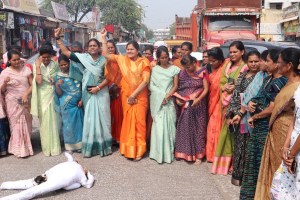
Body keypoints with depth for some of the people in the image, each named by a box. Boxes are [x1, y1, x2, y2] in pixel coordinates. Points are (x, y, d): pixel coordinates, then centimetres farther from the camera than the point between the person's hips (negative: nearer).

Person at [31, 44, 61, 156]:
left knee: (54, 120, 4)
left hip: (53, 95, 1)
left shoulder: (55, 65, 2)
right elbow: (39, 81, -15)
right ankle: (47, 147, 13)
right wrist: (38, 66, -16)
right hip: (43, 95, -1)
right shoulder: (36, 65, -2)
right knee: (45, 121, 3)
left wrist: (55, 80, -9)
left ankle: (55, 146, 16)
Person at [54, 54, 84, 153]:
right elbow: (59, 94, -2)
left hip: (78, 103, 1)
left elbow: (82, 87, 6)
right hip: (67, 105, -1)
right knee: (69, 124, 3)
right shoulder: (58, 76, 0)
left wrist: (81, 100, -4)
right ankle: (70, 146, 15)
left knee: (79, 123, 5)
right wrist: (57, 85, -20)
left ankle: (79, 145, 17)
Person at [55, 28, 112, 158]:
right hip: (88, 93, 1)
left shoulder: (104, 60, -1)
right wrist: (57, 38, -7)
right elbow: (66, 52, -2)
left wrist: (98, 87, -13)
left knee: (102, 118, 4)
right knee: (89, 118, 6)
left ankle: (103, 145, 14)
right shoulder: (83, 58, 1)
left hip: (101, 93, -1)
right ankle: (90, 147, 14)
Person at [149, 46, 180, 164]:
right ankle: (159, 153, 1)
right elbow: (151, 85, 2)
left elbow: (175, 86, 2)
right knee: (159, 126, -5)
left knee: (169, 126, 0)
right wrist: (161, 96, -11)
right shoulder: (154, 69, 8)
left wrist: (167, 96, -12)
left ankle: (169, 153, 8)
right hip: (157, 101, 0)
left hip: (169, 101, 0)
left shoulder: (174, 69, 6)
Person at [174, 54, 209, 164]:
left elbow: (206, 89, -7)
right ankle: (185, 152, 17)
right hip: (185, 105, 3)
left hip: (198, 105, -3)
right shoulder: (182, 73, 5)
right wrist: (177, 99, -7)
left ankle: (198, 154, 11)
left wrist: (198, 99, -20)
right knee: (184, 128, 5)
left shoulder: (202, 72, -5)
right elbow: (179, 88, 9)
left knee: (198, 128, 3)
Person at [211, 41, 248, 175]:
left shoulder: (246, 67, -7)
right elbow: (221, 82, 15)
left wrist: (235, 88, -20)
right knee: (226, 129, 9)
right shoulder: (227, 65, 14)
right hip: (226, 101, 6)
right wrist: (225, 87, -5)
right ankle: (224, 161, 18)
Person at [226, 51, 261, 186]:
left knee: (246, 146, 0)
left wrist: (240, 113, -16)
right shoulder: (242, 76, 13)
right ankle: (237, 173, 23)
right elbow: (235, 96, 13)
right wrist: (230, 115, 8)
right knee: (238, 144, 12)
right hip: (236, 115, 6)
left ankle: (240, 174, 11)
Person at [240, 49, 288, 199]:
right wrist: (250, 103, -3)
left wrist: (253, 117, -8)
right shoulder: (268, 79, 10)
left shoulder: (280, 83, -17)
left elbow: (271, 109, -19)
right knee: (251, 157, 16)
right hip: (258, 125, 9)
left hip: (268, 127, -9)